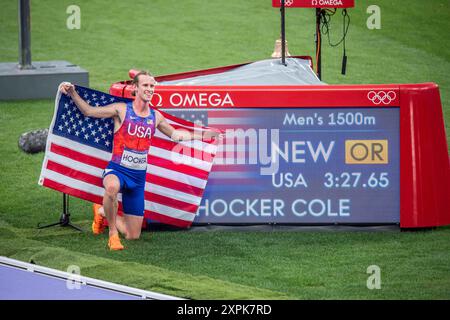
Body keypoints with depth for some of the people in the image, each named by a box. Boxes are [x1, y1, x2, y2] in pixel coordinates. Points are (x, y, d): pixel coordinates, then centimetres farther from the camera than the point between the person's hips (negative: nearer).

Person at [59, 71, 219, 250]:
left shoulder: (156, 117, 7)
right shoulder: (122, 110, -5)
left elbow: (174, 134, 25)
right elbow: (88, 111, -4)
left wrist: (204, 135, 26)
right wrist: (73, 94, -18)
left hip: (139, 177, 4)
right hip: (117, 170, -4)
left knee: (133, 235, 5)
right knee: (112, 187, -45)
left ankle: (103, 214, 36)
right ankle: (112, 233, -22)